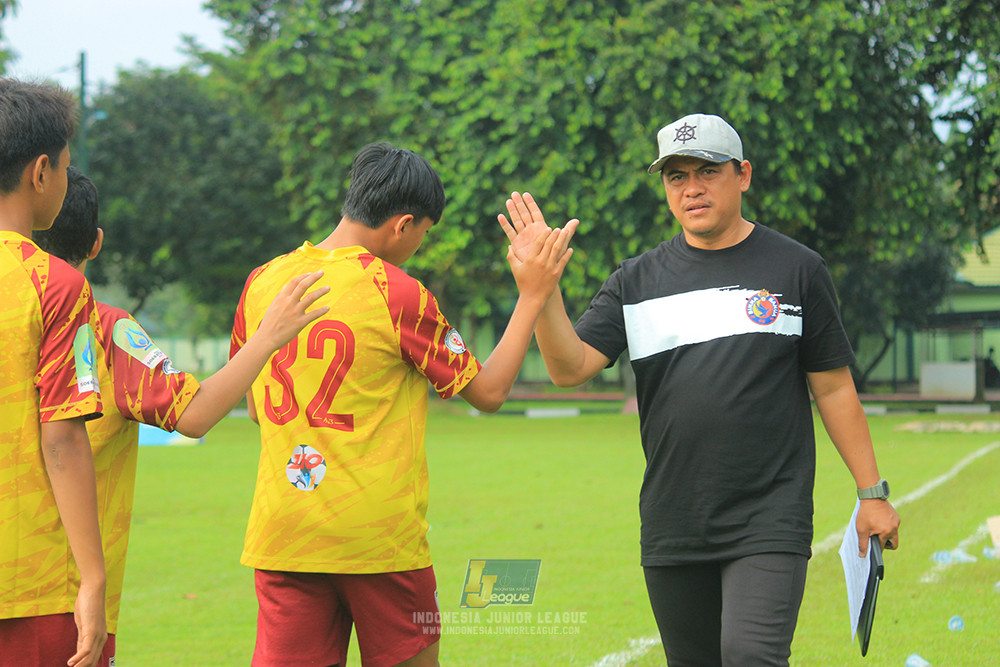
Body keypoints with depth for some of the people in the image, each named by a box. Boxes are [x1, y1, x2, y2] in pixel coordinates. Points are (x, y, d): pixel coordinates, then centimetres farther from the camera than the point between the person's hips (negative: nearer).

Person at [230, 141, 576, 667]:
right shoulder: (399, 295, -10)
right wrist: (531, 295, 4)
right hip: (380, 538, -4)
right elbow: (487, 392, -1)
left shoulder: (261, 283, 4)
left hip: (282, 536, 4)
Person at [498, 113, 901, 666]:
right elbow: (570, 368, -3)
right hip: (672, 531, 3)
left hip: (769, 522, -3)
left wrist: (872, 492, 3)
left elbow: (833, 388, 5)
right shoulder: (636, 281, 9)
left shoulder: (797, 269, 4)